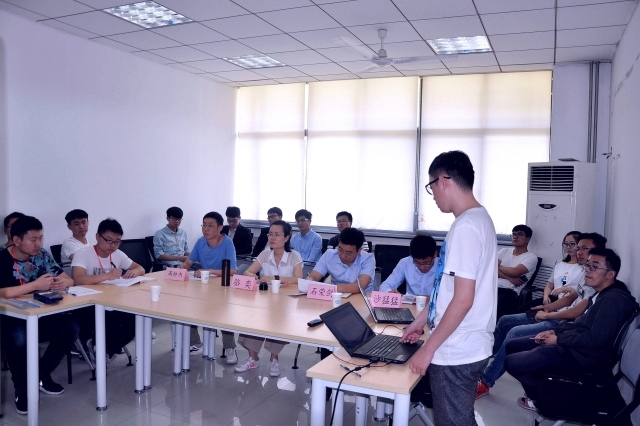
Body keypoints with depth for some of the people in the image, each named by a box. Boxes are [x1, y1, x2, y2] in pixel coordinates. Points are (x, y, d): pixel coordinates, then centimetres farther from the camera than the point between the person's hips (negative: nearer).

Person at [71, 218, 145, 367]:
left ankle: (107, 350, 5)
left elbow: (141, 269, 9)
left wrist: (135, 271, -15)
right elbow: (78, 280, -30)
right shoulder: (83, 254, -14)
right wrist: (107, 275, -38)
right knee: (111, 321, -33)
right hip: (87, 306, -6)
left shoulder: (118, 254, 4)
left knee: (135, 319, -18)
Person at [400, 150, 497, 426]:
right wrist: (422, 320, 20)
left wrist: (428, 349, -17)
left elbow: (463, 300, -25)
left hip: (456, 352, -9)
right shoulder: (478, 219, 9)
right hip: (465, 348, 9)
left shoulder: (466, 226, -22)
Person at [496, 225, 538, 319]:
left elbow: (514, 272, -11)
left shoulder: (531, 257, 5)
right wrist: (509, 278, -8)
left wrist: (498, 266, 6)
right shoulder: (505, 251, 19)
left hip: (510, 292, -4)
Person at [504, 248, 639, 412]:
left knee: (512, 362, -17)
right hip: (571, 344, 11)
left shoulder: (614, 299, -21)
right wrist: (555, 331, 8)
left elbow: (596, 339, -27)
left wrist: (558, 339, -15)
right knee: (512, 346, 11)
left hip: (584, 355, -11)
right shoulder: (601, 294, 13)